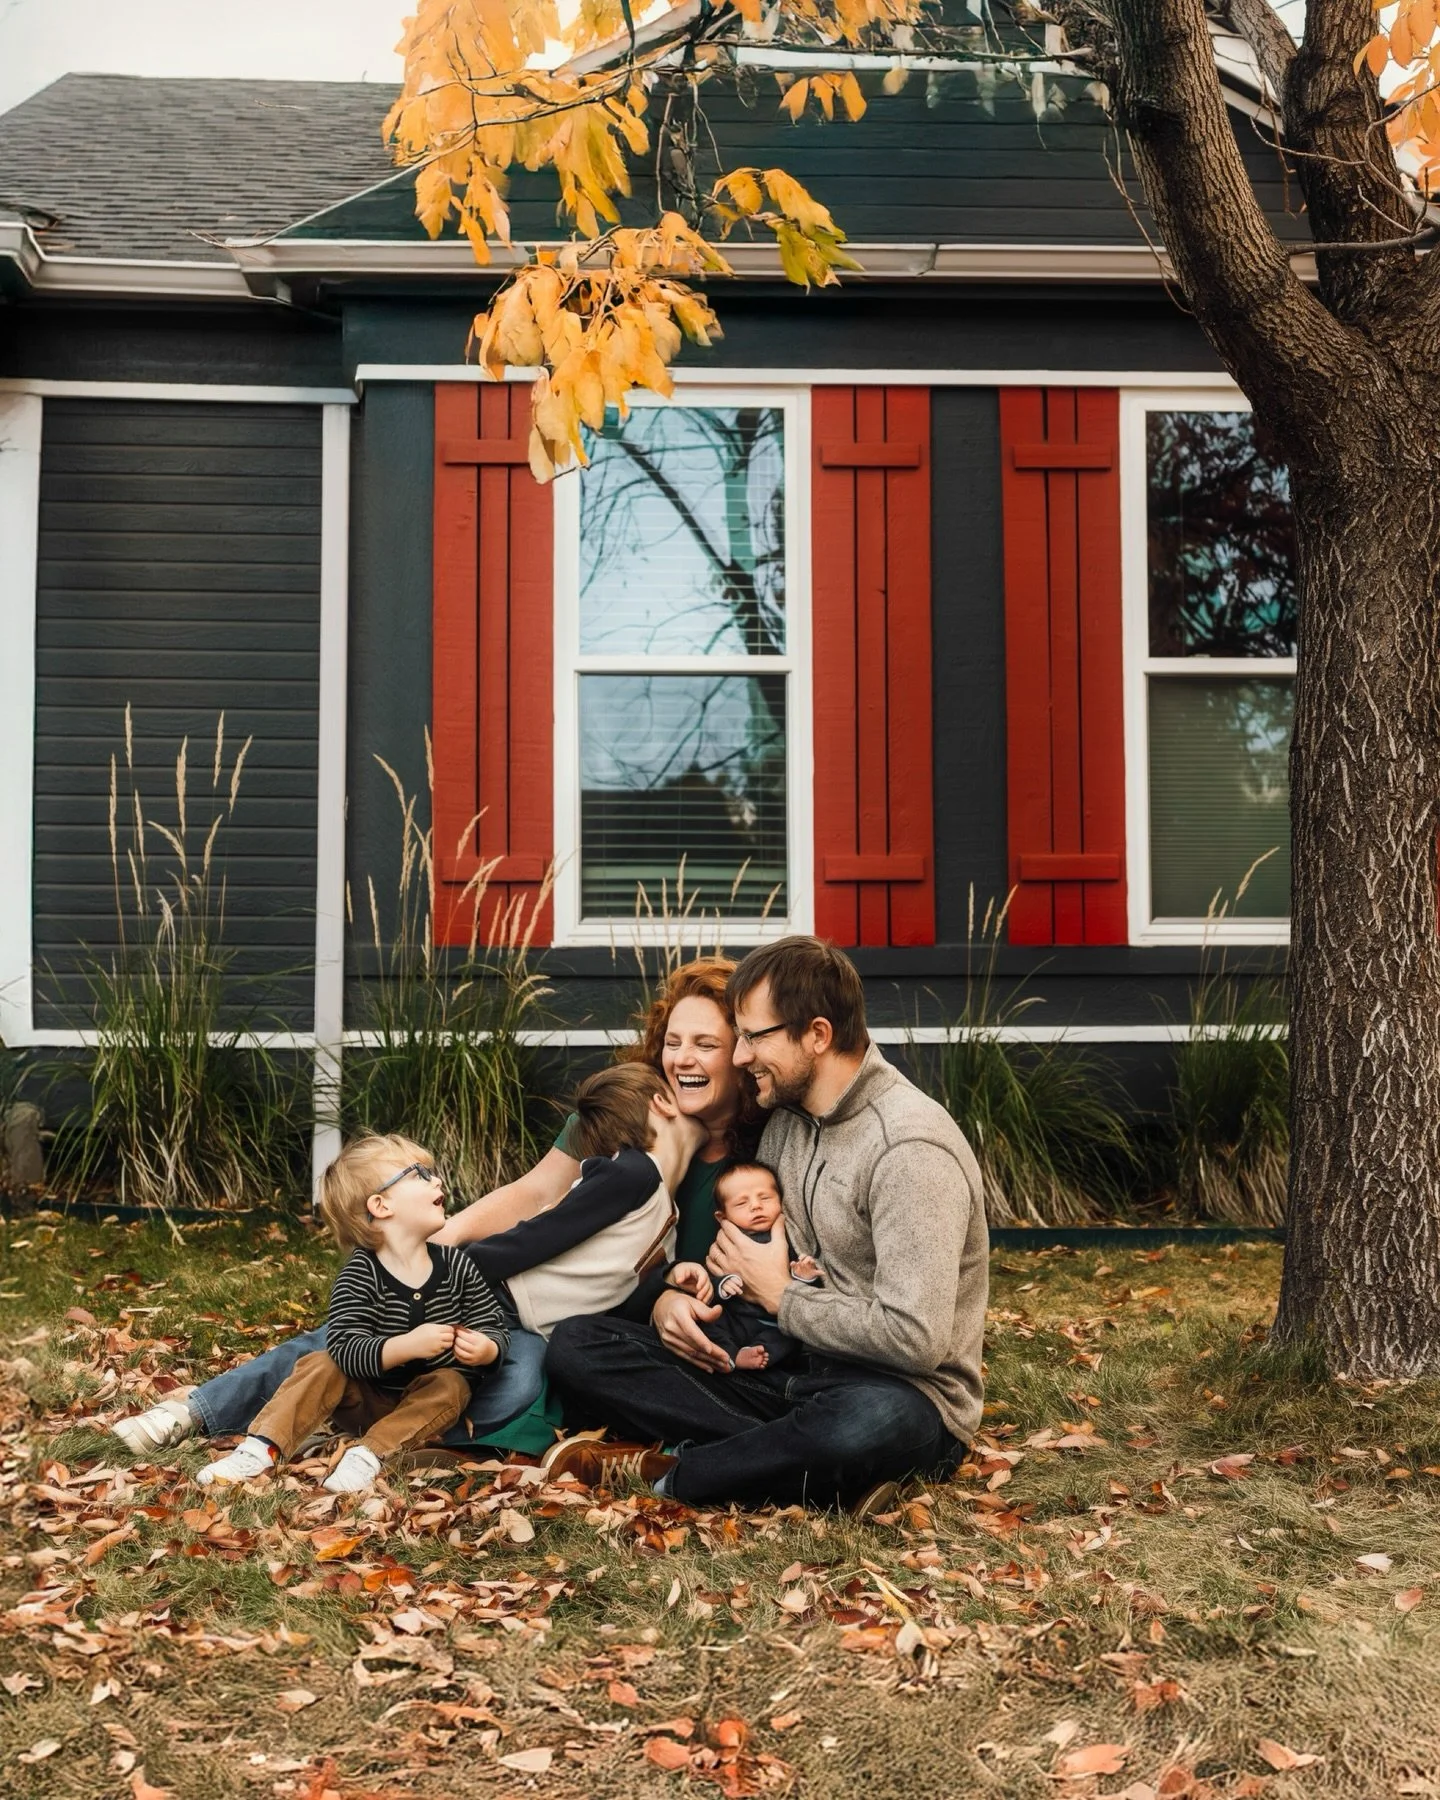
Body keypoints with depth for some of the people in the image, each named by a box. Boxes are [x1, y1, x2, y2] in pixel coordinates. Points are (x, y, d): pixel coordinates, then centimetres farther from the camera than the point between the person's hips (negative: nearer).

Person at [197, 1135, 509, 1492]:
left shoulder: (456, 1266, -7)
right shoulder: (359, 1275, -17)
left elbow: (495, 1326, -3)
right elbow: (346, 1349, -28)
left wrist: (485, 1349, -28)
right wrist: (407, 1345, -45)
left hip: (430, 1404, 1)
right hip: (367, 1400, -1)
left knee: (451, 1384, -27)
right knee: (321, 1366, -22)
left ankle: (371, 1453, -35)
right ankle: (261, 1450, -28)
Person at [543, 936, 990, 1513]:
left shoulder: (909, 1147, -19)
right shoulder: (786, 1115, 7)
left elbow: (914, 1339, -26)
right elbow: (747, 1247, 19)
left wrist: (781, 1296, -12)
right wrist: (672, 1297, -4)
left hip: (901, 1395, -8)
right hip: (789, 1371, 8)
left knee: (873, 1420, -45)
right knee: (576, 1346, -8)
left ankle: (661, 1473, -20)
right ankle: (811, 1468, -21)